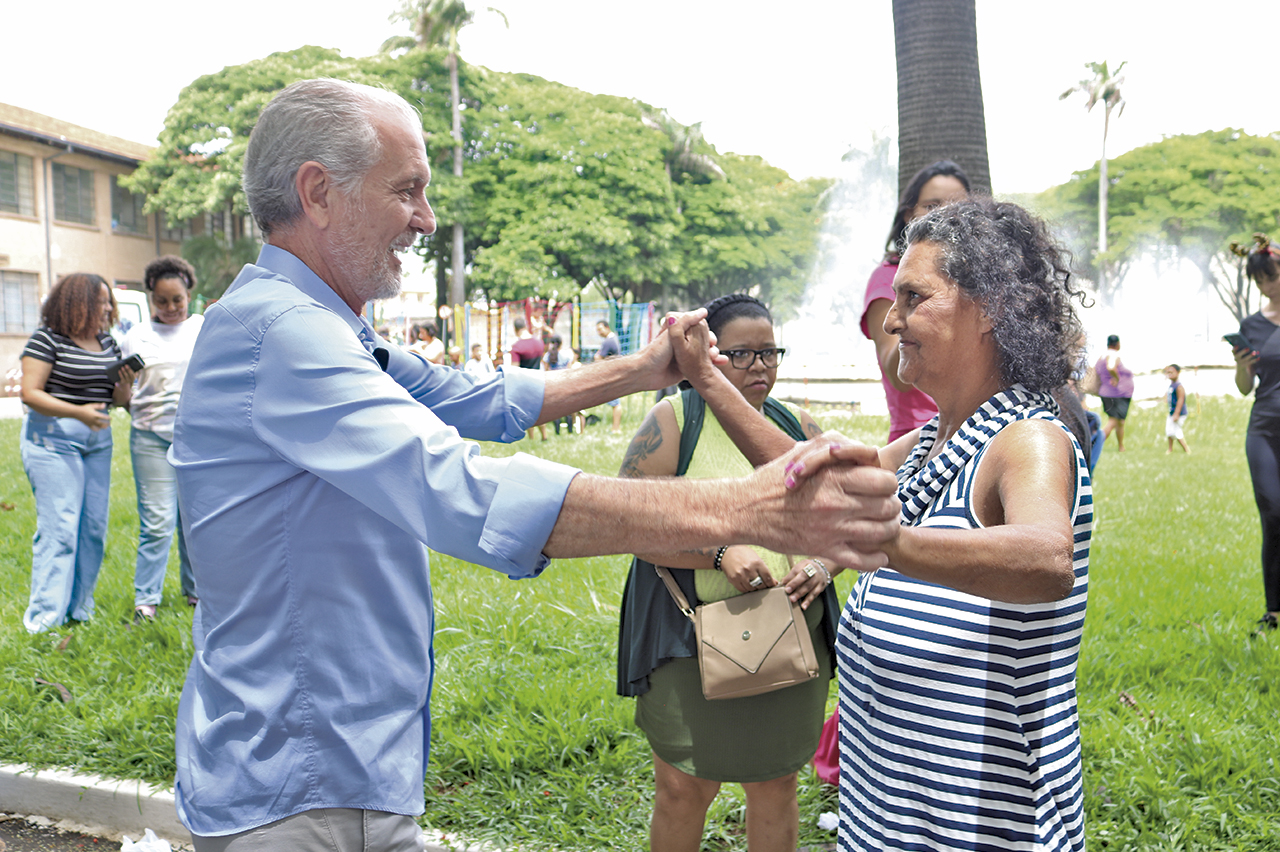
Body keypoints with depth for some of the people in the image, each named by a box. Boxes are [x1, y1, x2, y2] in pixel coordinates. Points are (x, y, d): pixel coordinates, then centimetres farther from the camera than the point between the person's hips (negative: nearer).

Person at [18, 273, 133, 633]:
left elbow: (118, 400, 16)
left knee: (94, 527, 7)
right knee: (59, 528, -9)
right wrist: (78, 412, -24)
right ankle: (45, 621, -1)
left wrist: (125, 385, -7)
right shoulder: (47, 338, -8)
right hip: (52, 437, -7)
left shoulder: (107, 343, 12)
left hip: (97, 438, 7)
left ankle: (78, 610, 19)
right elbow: (30, 393, -13)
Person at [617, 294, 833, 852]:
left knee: (776, 784, 15)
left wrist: (824, 563, -9)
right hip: (691, 639, -3)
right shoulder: (673, 420, -5)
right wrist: (720, 553, -22)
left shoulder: (797, 426, 8)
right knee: (684, 789, 7)